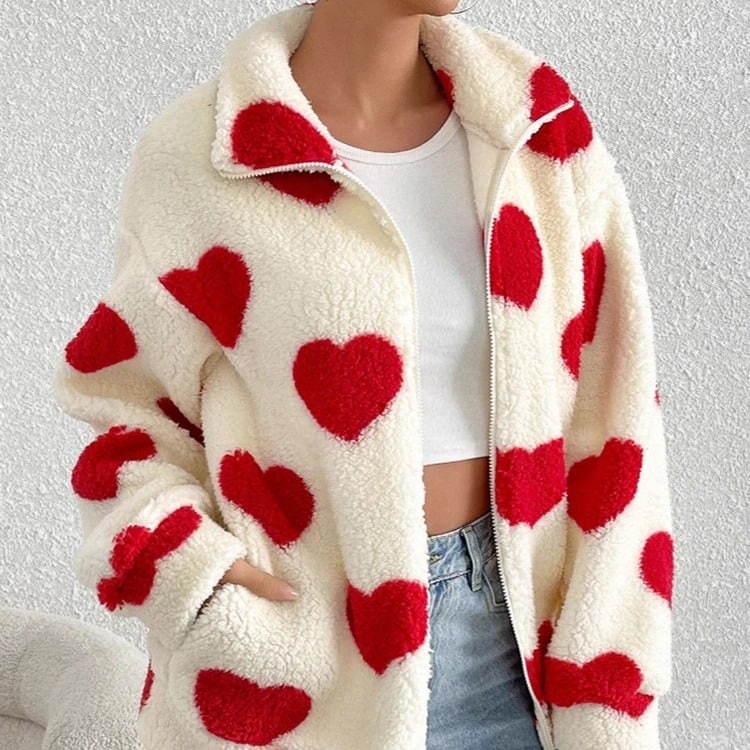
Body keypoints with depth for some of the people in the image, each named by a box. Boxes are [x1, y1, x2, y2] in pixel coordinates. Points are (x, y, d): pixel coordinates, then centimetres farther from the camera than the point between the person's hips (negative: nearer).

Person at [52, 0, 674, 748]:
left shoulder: (544, 128, -2)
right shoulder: (197, 155, -10)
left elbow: (609, 420, -2)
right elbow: (125, 398, 2)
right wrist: (187, 574, -16)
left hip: (517, 645, 3)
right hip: (298, 671, -2)